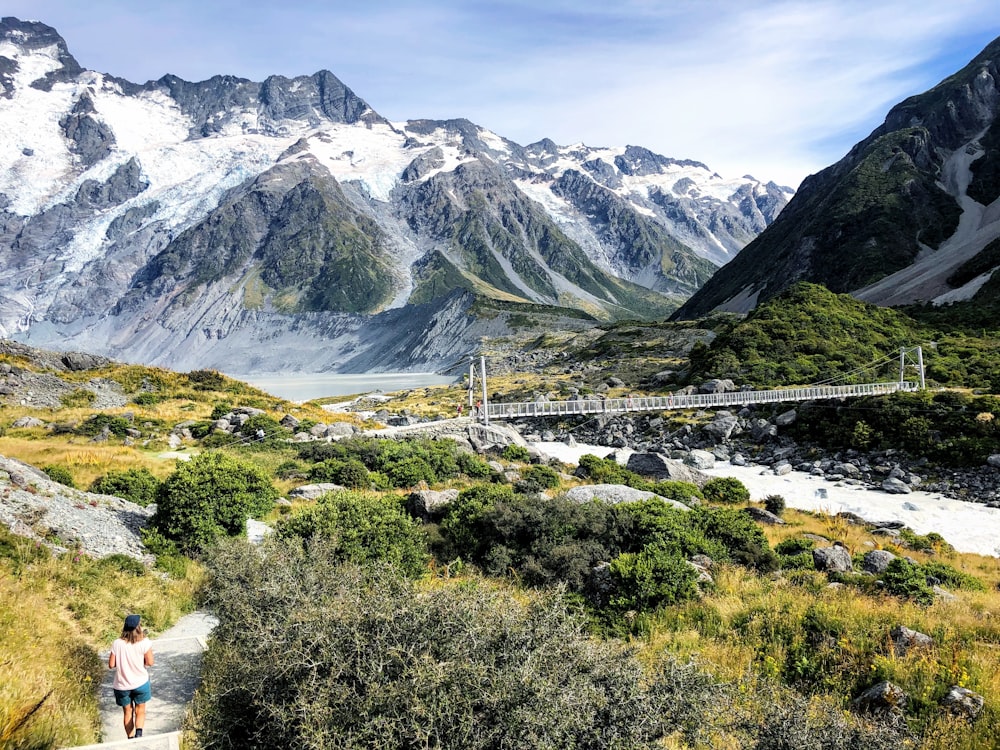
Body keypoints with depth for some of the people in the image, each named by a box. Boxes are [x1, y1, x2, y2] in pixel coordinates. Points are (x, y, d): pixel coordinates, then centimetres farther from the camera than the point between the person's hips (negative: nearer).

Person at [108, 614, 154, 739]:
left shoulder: (117, 643, -11)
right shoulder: (144, 642, -15)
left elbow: (111, 665, -7)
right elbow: (150, 662, -13)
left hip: (122, 685, 1)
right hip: (140, 683, -1)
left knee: (128, 712, 18)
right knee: (140, 711, 14)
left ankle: (130, 739, 19)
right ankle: (139, 732, -10)